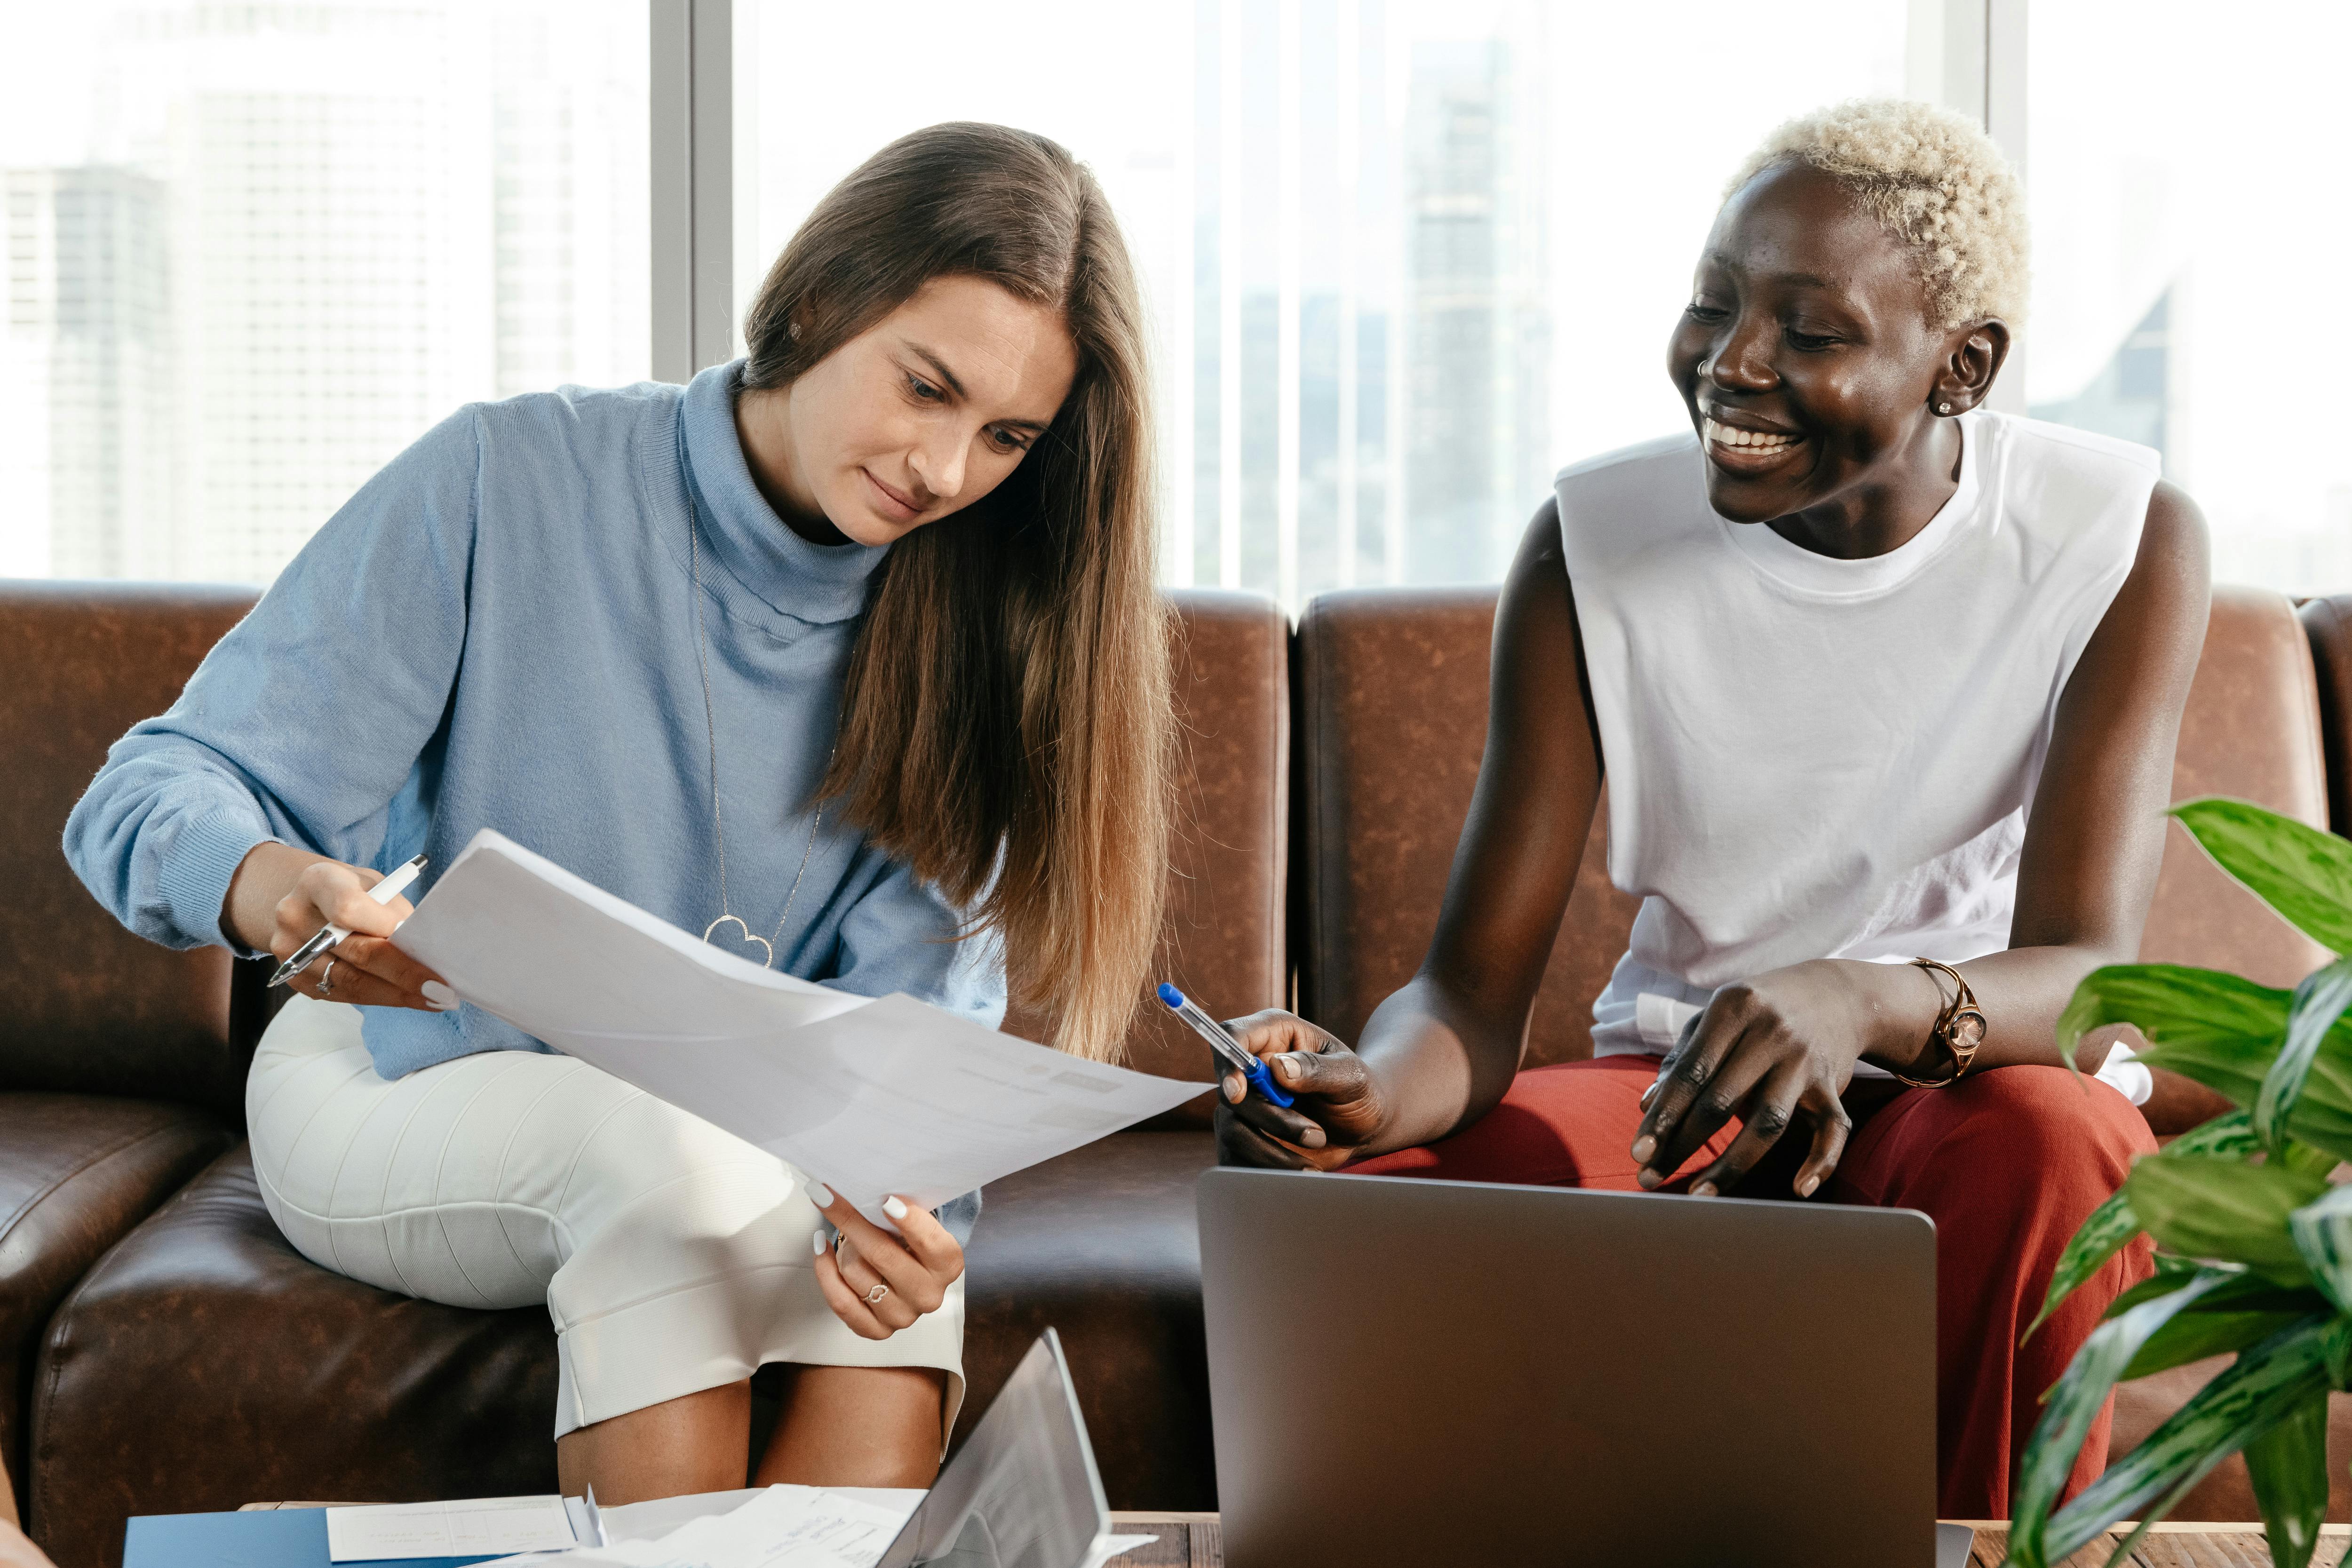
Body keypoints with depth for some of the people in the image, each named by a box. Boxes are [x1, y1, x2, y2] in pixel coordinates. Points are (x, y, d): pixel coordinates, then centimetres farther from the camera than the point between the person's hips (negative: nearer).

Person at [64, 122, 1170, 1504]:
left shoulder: (960, 635, -7)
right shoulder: (510, 483, -17)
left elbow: (918, 1004, -15)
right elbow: (158, 792, -19)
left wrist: (908, 1192, -39)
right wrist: (274, 888, -43)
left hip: (751, 1138, 2)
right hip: (401, 1093, -2)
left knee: (897, 1231, -31)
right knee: (665, 1145, -34)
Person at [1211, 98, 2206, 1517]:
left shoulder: (2127, 538, -12)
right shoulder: (1595, 545, -9)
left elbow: (2085, 971, -22)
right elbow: (1476, 987, -11)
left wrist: (1867, 1005, -45)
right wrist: (1374, 1087, -36)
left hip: (1973, 1088, -1)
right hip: (1676, 1083, 2)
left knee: (2048, 1141, -37)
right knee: (1320, 1186, -25)